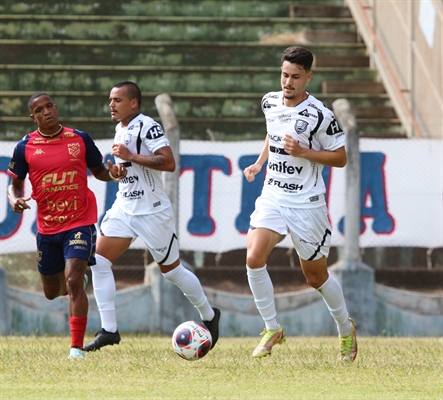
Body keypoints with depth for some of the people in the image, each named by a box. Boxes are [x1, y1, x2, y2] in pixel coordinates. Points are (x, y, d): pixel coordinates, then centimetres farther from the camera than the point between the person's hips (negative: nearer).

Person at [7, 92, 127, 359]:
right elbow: (15, 185, 7)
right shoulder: (25, 147, -1)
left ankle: (77, 347, -17)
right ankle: (76, 278, 54)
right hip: (47, 227, 3)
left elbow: (98, 171, 11)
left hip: (80, 223, -3)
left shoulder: (80, 139, -1)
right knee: (52, 292, 15)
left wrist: (113, 174, -12)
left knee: (73, 281, -20)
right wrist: (15, 200, -16)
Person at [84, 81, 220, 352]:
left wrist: (130, 156, -27)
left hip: (153, 212, -8)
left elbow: (168, 162, -26)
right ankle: (109, 331, -6)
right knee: (99, 262, -8)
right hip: (124, 208, 8)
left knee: (171, 270, 4)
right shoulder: (121, 129, 12)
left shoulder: (148, 126, -16)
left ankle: (209, 316, 26)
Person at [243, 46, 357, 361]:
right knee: (254, 258, -19)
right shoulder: (269, 102, 3)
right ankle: (272, 329, -4)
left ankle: (346, 329, 33)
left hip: (307, 204, -4)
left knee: (316, 276, 7)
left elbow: (340, 158, -7)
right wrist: (260, 162, 12)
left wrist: (303, 152, -20)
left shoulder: (320, 116, -14)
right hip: (272, 197, 4)